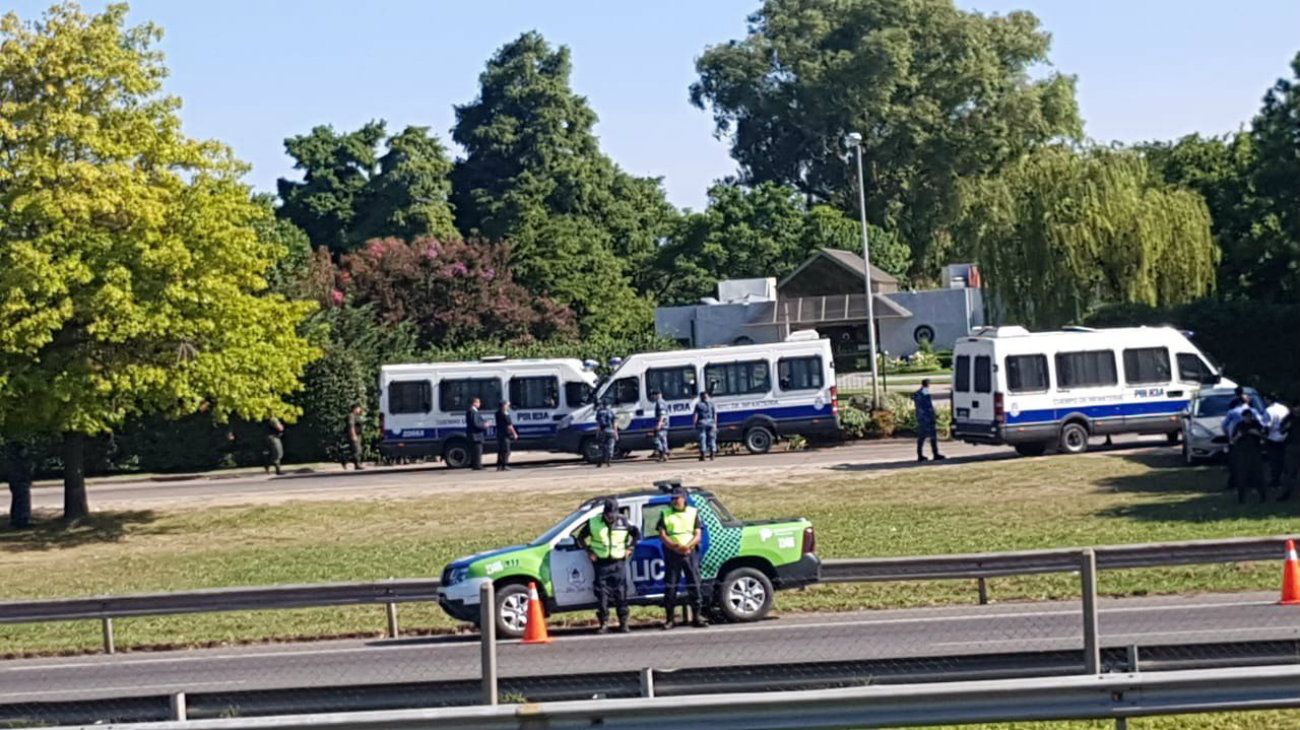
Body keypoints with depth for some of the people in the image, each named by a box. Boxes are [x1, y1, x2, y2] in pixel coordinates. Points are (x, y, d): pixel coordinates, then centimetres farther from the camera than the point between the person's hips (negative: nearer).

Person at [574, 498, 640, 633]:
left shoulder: (623, 522, 2)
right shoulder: (594, 523, -1)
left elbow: (636, 533, 15)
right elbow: (581, 537, 8)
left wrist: (629, 548, 4)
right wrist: (589, 551, 0)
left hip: (619, 562, 0)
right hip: (601, 563, 0)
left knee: (620, 593, 0)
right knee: (601, 593, -3)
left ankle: (623, 623, 7)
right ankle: (603, 623, 4)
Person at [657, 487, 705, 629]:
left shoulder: (693, 513, 9)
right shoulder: (665, 514, 9)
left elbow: (698, 535, 2)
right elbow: (662, 535, 1)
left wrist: (688, 546, -17)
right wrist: (674, 546, -16)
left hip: (690, 552, 0)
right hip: (672, 553, 0)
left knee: (694, 584, -1)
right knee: (670, 586, -1)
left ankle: (697, 615, 4)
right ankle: (670, 618, 4)